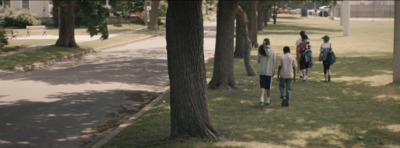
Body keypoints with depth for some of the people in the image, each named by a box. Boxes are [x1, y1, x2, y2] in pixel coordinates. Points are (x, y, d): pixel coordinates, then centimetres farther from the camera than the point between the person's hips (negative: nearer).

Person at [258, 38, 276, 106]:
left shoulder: (261, 51, -5)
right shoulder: (272, 51, -6)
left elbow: (258, 61, 3)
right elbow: (273, 62, -3)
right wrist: (273, 72, 5)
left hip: (261, 70, 0)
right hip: (269, 71, 0)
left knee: (262, 86, 3)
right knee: (268, 86, 13)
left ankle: (261, 100, -14)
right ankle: (268, 100, 22)